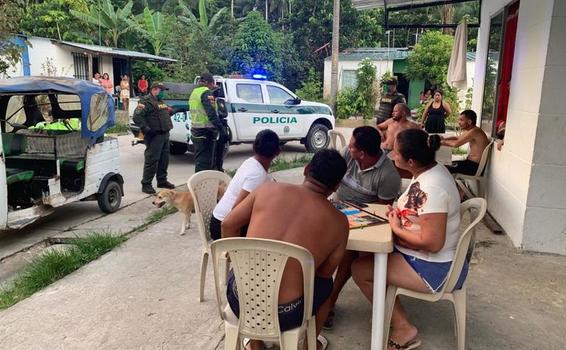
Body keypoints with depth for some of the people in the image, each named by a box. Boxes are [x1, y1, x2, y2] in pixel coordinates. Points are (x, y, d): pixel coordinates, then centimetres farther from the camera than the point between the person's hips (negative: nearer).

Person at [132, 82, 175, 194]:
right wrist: (146, 129, -21)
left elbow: (167, 113, 36)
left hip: (165, 134, 9)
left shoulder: (160, 101, 21)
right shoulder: (146, 100, -9)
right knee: (152, 160, -7)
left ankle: (162, 181, 28)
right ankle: (146, 184, 0)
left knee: (164, 159, 15)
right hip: (154, 136, -9)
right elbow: (137, 116, -19)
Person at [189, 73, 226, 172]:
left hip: (196, 130, 10)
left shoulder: (194, 92, 18)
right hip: (206, 132, -10)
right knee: (205, 162, -6)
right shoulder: (206, 92, -12)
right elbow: (211, 113, -22)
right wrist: (221, 129, -24)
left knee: (200, 160, 18)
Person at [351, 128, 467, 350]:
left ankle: (402, 328, 3)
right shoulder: (429, 170, 0)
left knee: (360, 269, -8)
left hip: (434, 269, -10)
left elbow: (432, 243, -30)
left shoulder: (431, 188, -29)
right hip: (424, 256, 10)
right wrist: (399, 214, -4)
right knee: (367, 254, 14)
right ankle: (391, 313, 21)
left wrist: (396, 228, -17)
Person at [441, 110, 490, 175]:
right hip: (471, 161, 10)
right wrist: (444, 139, 6)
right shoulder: (469, 130, 8)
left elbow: (456, 144, -28)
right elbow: (457, 138, 23)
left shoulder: (474, 131, -22)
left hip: (475, 166, -10)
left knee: (446, 169, -16)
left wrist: (444, 142, -10)